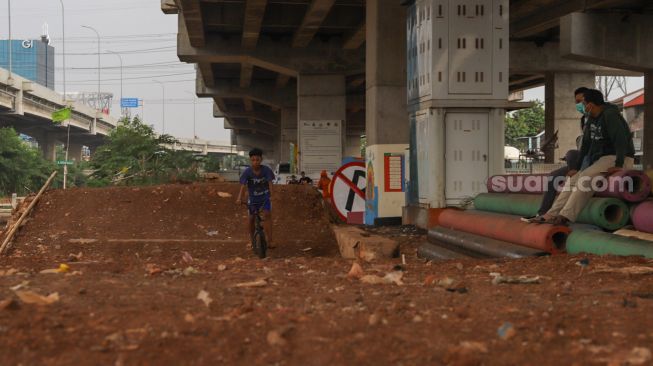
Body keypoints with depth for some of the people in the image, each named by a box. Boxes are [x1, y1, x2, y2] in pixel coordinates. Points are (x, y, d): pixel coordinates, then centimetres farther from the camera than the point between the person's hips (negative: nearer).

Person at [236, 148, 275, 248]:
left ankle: (269, 241, -21)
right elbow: (243, 186, -26)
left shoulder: (266, 170, -16)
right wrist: (239, 198, -42)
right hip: (253, 198, 1)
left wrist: (271, 195, -43)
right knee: (251, 218, 1)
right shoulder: (247, 172, -17)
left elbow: (270, 183, -25)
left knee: (267, 214, -20)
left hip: (265, 197, -1)